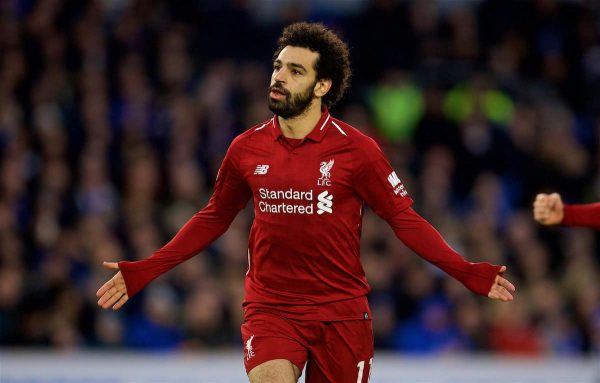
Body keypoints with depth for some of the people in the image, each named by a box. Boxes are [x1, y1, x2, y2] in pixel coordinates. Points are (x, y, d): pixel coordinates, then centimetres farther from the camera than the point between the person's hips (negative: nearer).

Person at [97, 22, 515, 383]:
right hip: (270, 309, 0)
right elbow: (214, 218, 15)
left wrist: (466, 272, -11)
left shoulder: (355, 149, -5)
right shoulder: (247, 149, 2)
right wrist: (144, 272, 11)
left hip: (341, 311, 0)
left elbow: (403, 218, 0)